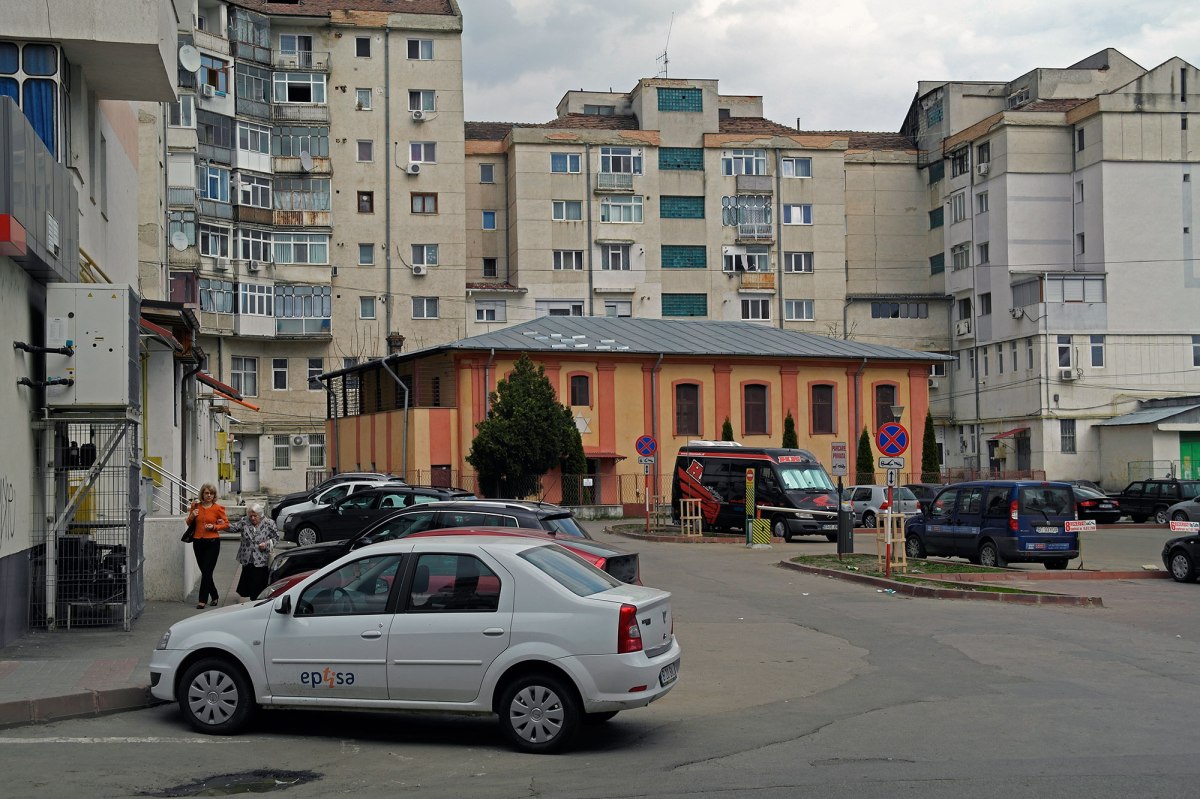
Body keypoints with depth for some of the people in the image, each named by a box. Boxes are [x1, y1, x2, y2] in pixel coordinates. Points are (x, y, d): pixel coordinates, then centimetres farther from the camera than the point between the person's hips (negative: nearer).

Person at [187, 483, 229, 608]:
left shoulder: (218, 508, -3)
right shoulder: (196, 506, 6)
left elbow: (226, 524, 2)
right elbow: (189, 523, 17)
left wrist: (214, 527, -14)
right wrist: (192, 516, -5)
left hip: (212, 542, -4)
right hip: (198, 542, 4)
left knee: (206, 572, -8)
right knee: (204, 571, 11)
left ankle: (202, 600, -4)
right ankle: (214, 597, 27)